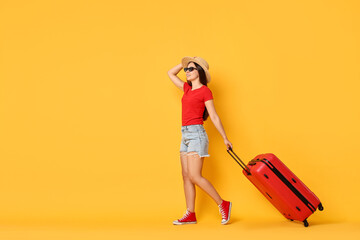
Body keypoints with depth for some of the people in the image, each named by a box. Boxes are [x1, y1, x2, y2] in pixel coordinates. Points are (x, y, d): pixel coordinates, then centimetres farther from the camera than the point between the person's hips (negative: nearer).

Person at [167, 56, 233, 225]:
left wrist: (225, 138, -5)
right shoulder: (187, 88, 16)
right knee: (186, 176, 5)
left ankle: (223, 205, 1)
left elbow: (214, 116, -5)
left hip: (196, 134, -8)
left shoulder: (205, 91, -5)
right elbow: (170, 73, 29)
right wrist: (185, 63, 21)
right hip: (185, 135, 8)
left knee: (194, 176, -12)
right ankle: (190, 215, 9)